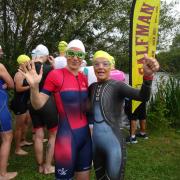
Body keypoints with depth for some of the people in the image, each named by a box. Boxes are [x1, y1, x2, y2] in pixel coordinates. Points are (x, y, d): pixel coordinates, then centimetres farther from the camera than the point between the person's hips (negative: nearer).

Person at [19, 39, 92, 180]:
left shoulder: (84, 77, 6)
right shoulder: (56, 74, -12)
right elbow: (38, 105, -14)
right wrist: (34, 87, -29)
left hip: (85, 133, 7)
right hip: (66, 135, -6)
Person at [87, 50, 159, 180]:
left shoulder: (117, 85, -13)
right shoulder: (92, 87, 4)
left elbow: (143, 96, -33)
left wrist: (147, 75, -51)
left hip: (114, 143, -5)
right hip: (95, 141, 6)